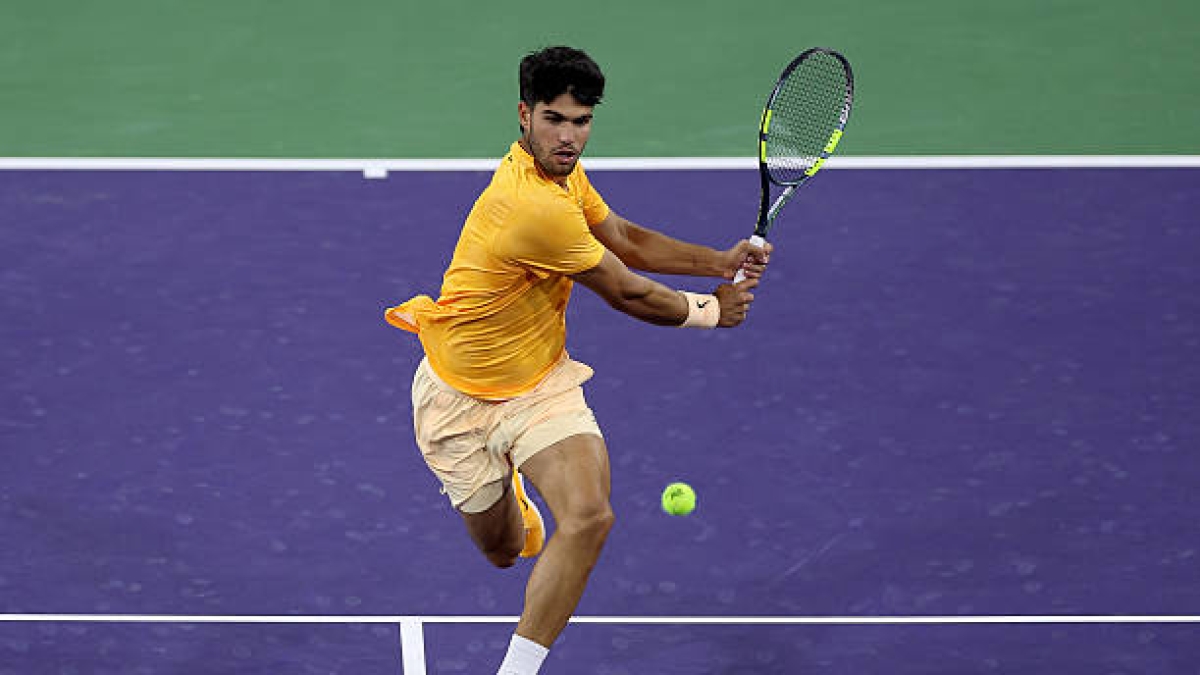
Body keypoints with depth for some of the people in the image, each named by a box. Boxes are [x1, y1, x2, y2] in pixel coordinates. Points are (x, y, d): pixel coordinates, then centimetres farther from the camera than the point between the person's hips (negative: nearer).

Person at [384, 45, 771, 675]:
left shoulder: (565, 173, -4)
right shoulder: (537, 208, -32)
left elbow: (626, 240, 13)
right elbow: (628, 294, -19)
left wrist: (721, 262, 0)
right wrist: (711, 311, -2)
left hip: (541, 380, 6)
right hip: (462, 397, -6)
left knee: (588, 517, -19)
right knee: (503, 551, 14)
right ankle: (499, 489, 53)